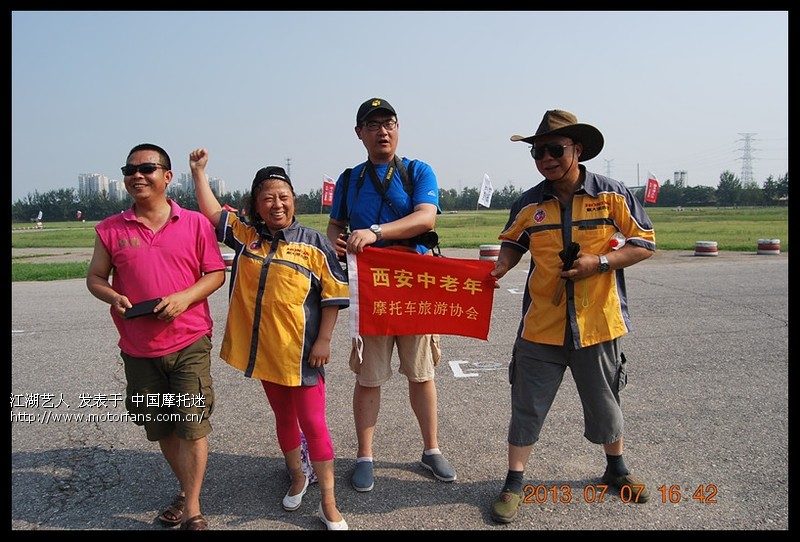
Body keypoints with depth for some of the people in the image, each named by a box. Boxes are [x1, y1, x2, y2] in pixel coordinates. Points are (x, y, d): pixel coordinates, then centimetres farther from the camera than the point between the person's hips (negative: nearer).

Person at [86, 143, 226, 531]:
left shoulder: (195, 223, -2)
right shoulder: (111, 229, 3)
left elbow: (216, 273, -1)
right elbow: (95, 278, 9)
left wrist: (186, 297, -18)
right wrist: (114, 297, -13)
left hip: (189, 342, -3)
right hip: (138, 348, 3)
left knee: (192, 426, -2)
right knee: (160, 428, 16)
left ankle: (192, 512, 13)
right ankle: (186, 491, 39)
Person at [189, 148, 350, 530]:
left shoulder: (313, 243, -8)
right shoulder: (246, 237, 5)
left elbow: (334, 294, -8)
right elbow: (213, 214, 9)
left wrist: (324, 340, -12)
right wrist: (198, 171, 6)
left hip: (301, 352, -4)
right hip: (263, 349, 4)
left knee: (312, 423, 2)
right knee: (283, 417, 20)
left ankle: (328, 504, 14)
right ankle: (297, 478, 41)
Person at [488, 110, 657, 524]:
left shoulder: (612, 195, -6)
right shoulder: (529, 204, 1)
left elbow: (644, 244, -3)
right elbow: (513, 242, 16)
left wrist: (599, 262, -17)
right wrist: (501, 265, -6)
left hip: (598, 323, -1)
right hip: (541, 324, 1)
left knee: (604, 404, 18)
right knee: (527, 407, 5)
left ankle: (616, 469, 44)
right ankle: (514, 484, 20)